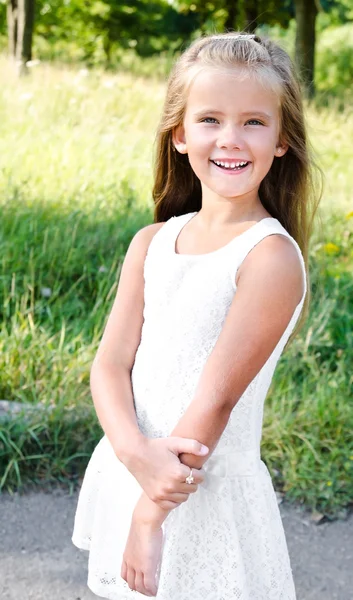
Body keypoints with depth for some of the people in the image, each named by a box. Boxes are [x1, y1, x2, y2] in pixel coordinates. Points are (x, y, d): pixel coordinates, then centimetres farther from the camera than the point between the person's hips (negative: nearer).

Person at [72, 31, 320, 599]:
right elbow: (111, 363, -3)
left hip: (209, 496, -5)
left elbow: (218, 397, -18)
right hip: (127, 468, 6)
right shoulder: (151, 243, 2)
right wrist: (135, 451, -22)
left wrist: (151, 514, -16)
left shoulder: (271, 256, -17)